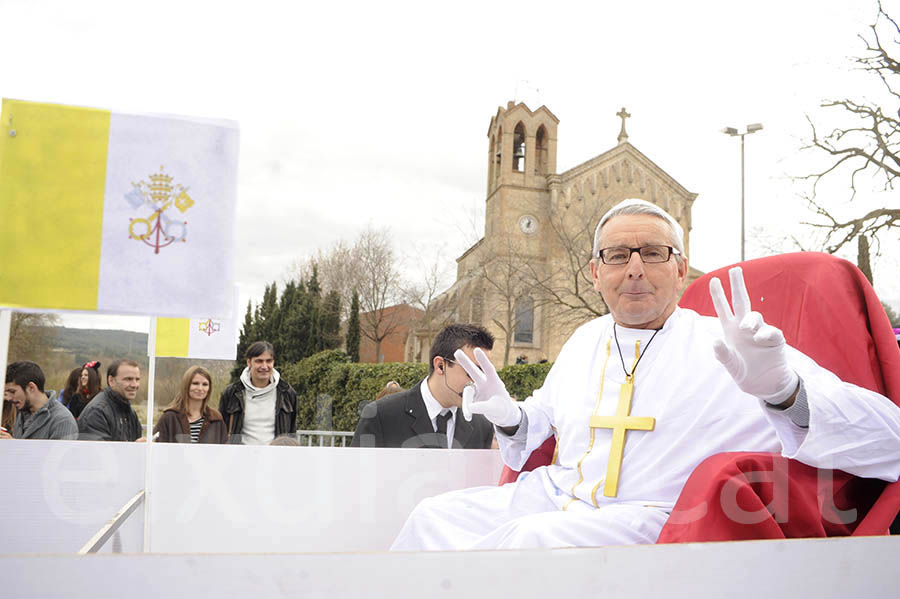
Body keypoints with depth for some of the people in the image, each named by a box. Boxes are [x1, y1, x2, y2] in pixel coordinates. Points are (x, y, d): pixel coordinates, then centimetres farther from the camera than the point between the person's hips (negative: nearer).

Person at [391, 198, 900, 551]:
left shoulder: (723, 346, -4)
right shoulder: (585, 341, 16)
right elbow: (544, 420, 31)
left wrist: (783, 389, -33)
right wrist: (510, 417, 5)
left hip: (654, 518, -6)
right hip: (556, 500, 7)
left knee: (528, 539, -32)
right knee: (434, 516, -9)